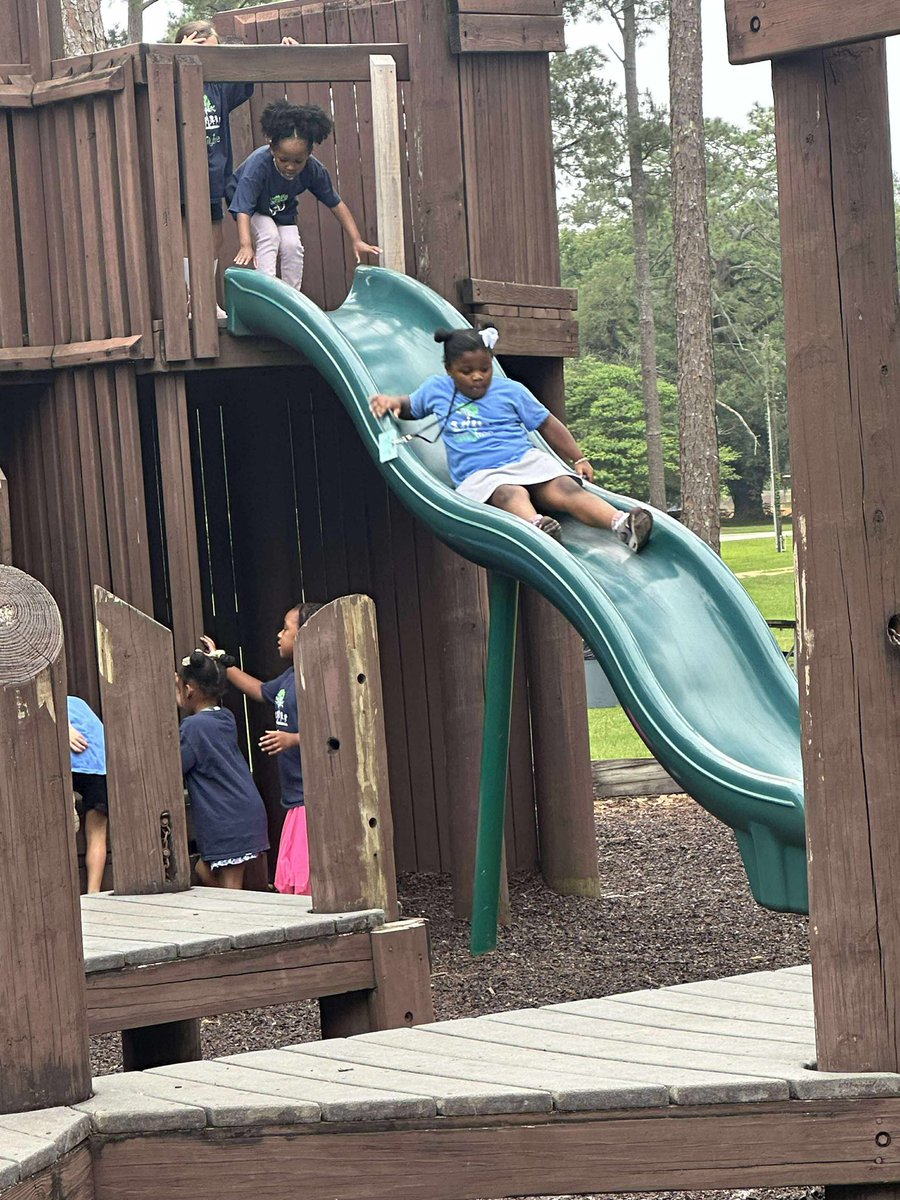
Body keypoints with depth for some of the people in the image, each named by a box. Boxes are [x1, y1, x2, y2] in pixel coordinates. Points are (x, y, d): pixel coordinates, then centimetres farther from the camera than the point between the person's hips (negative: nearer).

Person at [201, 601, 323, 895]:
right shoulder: (289, 678, 17)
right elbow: (261, 690, 39)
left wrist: (294, 739, -30)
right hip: (297, 800, 10)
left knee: (310, 885, -14)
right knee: (289, 885, 10)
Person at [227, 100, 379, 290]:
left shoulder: (313, 169, -28)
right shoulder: (257, 165, -41)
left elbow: (336, 204, -18)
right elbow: (243, 210, -45)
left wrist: (356, 241, -21)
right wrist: (246, 246, -60)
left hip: (282, 209, 4)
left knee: (292, 246, -13)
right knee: (269, 235, -27)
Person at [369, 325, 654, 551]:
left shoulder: (510, 390, 15)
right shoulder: (436, 389, 18)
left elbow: (548, 425, 18)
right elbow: (409, 406, 36)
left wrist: (578, 459, 10)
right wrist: (390, 401, 12)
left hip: (526, 459, 2)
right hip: (479, 475, -2)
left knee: (565, 488, -29)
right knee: (511, 494, -40)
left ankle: (621, 524, -53)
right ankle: (535, 525, -75)